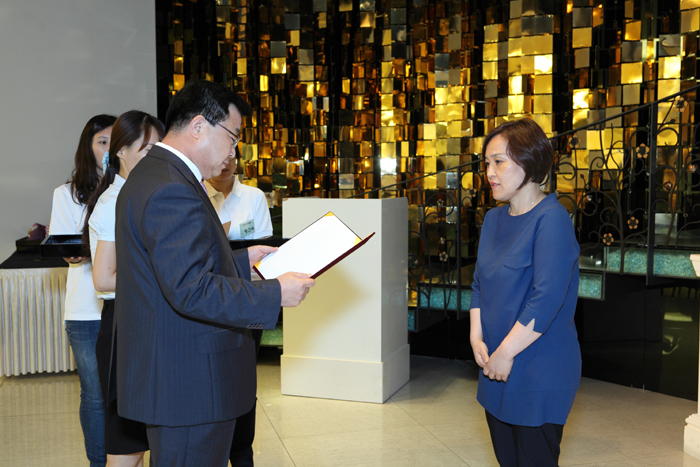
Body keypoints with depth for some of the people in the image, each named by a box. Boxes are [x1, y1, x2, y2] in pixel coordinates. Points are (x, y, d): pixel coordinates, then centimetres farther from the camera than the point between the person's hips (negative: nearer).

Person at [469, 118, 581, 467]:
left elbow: (546, 299, -21)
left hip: (540, 372, -7)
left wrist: (505, 353, -17)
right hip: (496, 371, 7)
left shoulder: (552, 219, -15)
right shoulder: (494, 219, 10)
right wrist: (477, 338, 0)